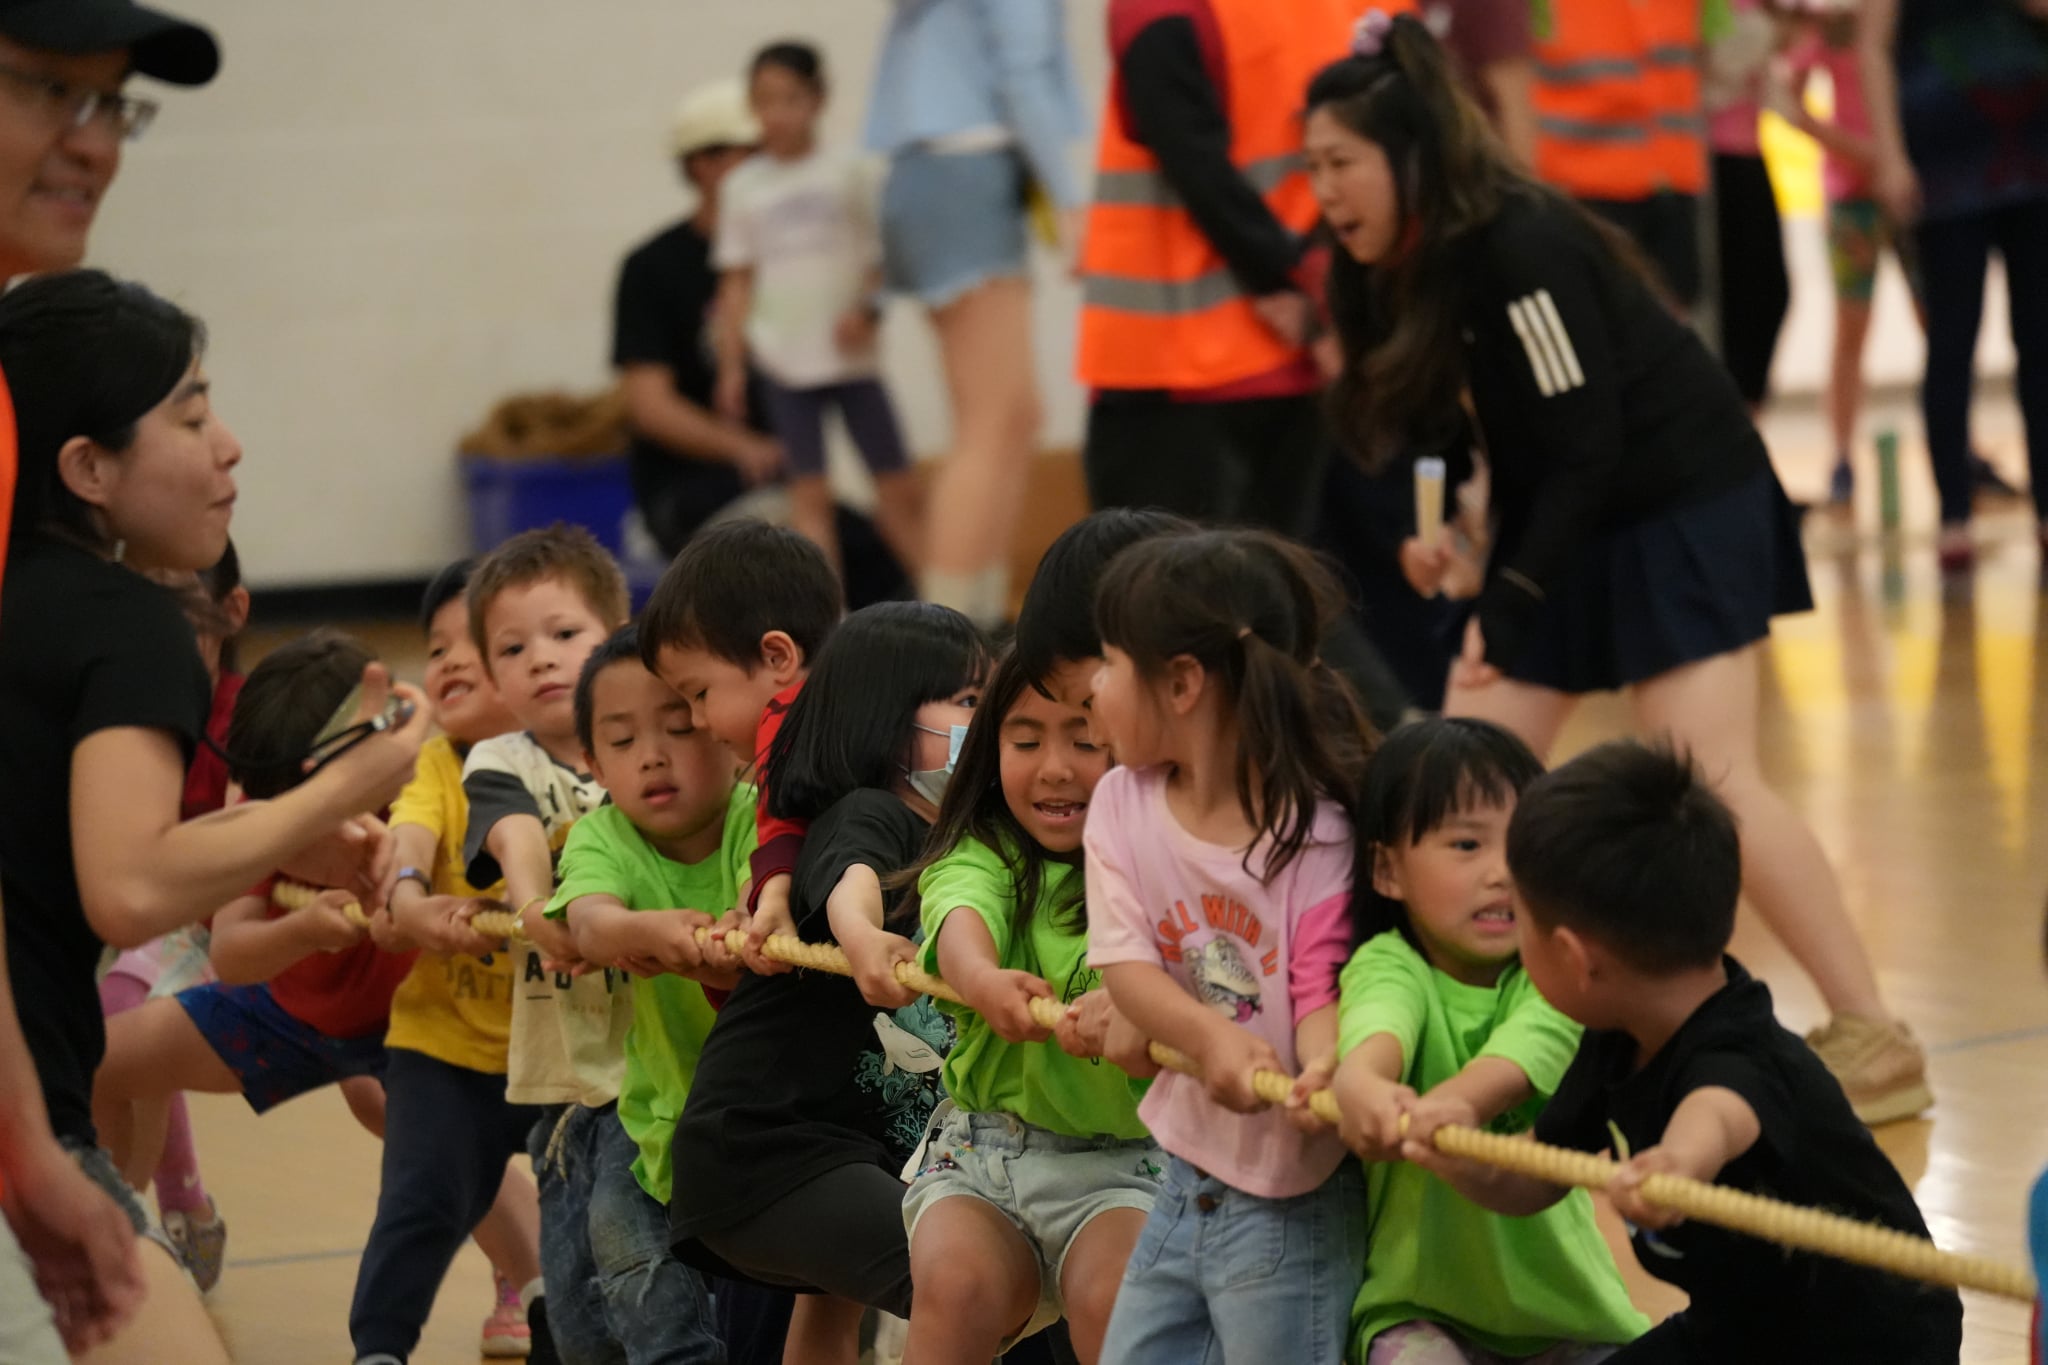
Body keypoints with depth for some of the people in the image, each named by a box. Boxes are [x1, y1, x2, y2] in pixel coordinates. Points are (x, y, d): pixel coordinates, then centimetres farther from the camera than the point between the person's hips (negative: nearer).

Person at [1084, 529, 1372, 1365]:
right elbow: (1126, 963, -10)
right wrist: (1208, 1038, -30)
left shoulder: (1312, 833, -15)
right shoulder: (1123, 805, 0)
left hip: (1292, 1199, -6)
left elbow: (1323, 990, -16)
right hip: (1185, 1179, 6)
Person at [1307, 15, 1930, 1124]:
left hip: (1686, 505, -9)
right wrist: (1428, 534, -12)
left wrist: (1508, 609, -25)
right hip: (1567, 529, 9)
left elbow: (1586, 449, -25)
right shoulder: (1388, 274, -1)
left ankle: (1874, 1040, -10)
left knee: (1704, 777, -16)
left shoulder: (1520, 251, -26)